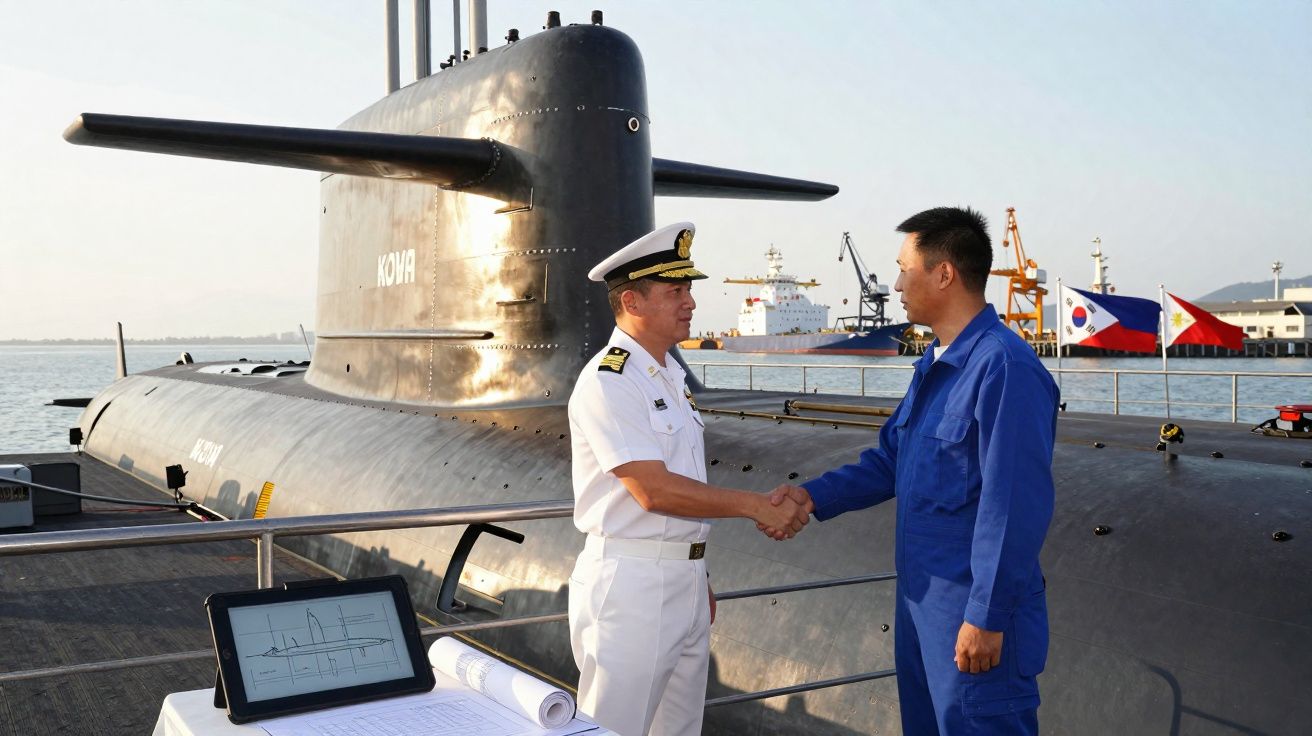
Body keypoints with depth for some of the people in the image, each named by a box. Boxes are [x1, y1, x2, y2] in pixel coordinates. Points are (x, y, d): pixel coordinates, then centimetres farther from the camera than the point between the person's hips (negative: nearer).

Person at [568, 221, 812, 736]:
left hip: (685, 578, 9)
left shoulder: (672, 374, 13)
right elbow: (654, 491, -21)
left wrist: (698, 576, 18)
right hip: (632, 582, -9)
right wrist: (755, 505, -16)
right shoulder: (609, 381, -15)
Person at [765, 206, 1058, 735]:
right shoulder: (933, 365, 10)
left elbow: (1017, 507, -24)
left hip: (974, 614, -10)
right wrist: (813, 495, 6)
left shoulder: (1004, 367, -22)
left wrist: (987, 617, -21)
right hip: (921, 601, 10)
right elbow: (891, 460, 18)